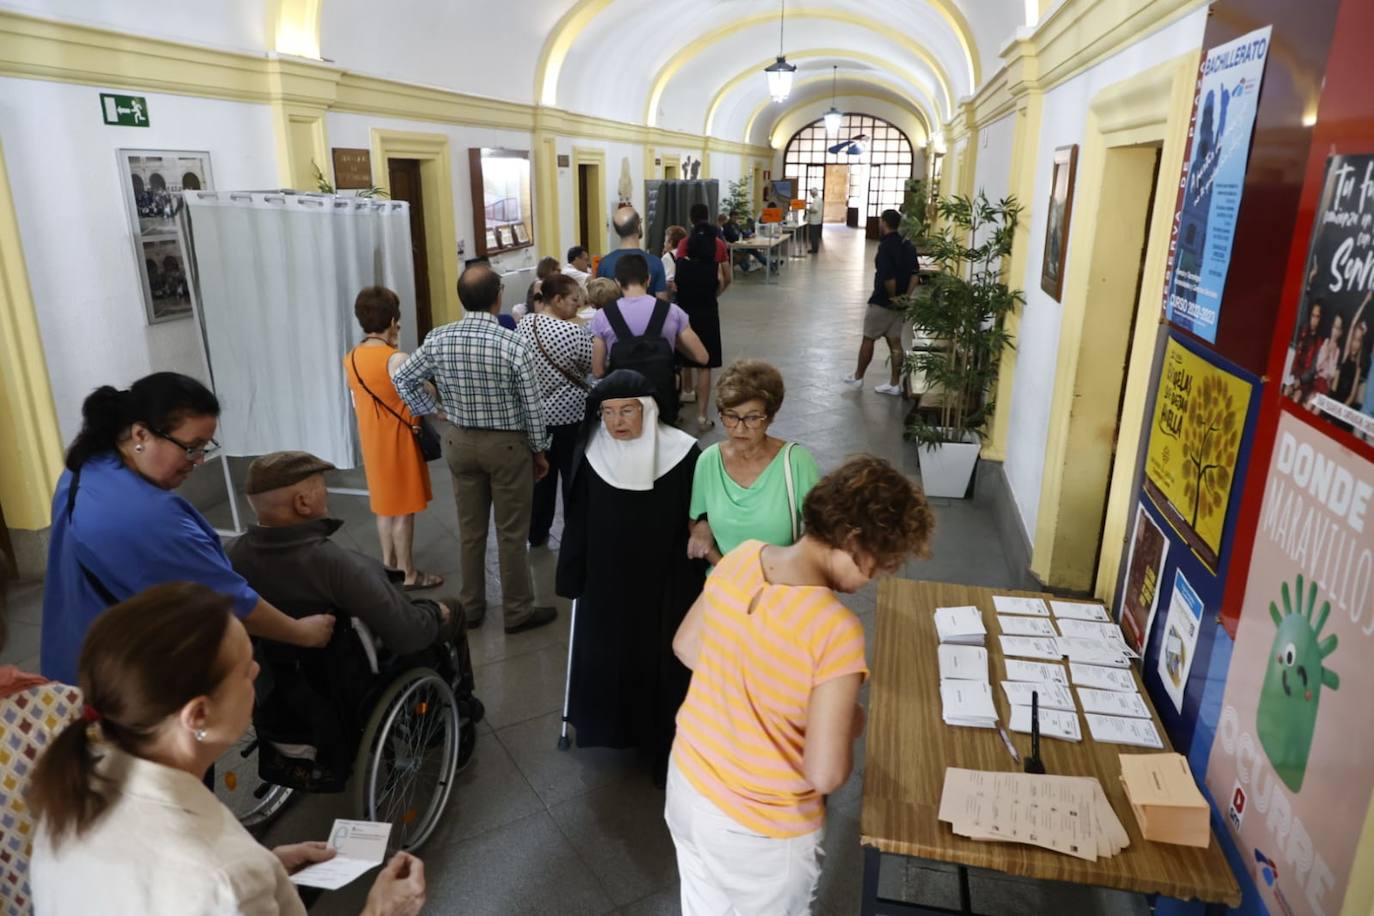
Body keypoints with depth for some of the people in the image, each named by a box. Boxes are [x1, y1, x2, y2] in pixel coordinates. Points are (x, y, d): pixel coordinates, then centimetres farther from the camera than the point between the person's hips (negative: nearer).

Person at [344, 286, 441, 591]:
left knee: (384, 506, 20)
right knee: (402, 510, 4)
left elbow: (357, 404, 9)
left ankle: (389, 565, 32)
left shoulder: (351, 359, 2)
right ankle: (408, 574, 15)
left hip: (371, 440, 7)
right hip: (398, 440, -7)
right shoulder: (396, 360, -22)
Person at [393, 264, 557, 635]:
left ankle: (470, 606, 30)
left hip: (460, 442, 4)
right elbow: (532, 405, -12)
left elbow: (402, 379, 3)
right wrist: (539, 449, 0)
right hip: (507, 445, -4)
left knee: (470, 529, 17)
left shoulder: (438, 339, -8)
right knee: (512, 533, 7)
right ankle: (518, 612, 20)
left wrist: (431, 414, 11)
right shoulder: (514, 344, -19)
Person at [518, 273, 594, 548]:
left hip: (534, 414, 6)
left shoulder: (524, 323, -2)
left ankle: (537, 533, 29)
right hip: (568, 416, -6)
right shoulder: (573, 332, -23)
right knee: (573, 477, 9)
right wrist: (590, 333, 1)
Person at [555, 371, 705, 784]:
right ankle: (615, 726, 40)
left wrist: (694, 586, -6)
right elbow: (577, 523, 1)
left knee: (661, 664, 8)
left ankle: (661, 743, 29)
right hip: (607, 582, 3)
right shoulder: (593, 456, -9)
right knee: (605, 659, 14)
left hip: (665, 585, -2)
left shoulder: (682, 454, -17)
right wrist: (572, 577, 6)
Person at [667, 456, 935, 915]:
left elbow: (685, 645, 2)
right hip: (761, 828, -5)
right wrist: (852, 724, -7)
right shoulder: (837, 630, -33)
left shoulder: (740, 558, -14)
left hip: (688, 781, 5)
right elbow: (826, 775, -27)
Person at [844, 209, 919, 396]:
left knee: (868, 339, 8)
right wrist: (905, 296, 0)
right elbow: (915, 274, 4)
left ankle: (858, 377, 22)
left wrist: (893, 297, -13)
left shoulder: (886, 246, -19)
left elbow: (888, 277, -28)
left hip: (882, 302, -7)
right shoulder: (907, 245, 7)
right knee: (895, 342, 9)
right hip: (900, 303, 7)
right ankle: (895, 384, 12)